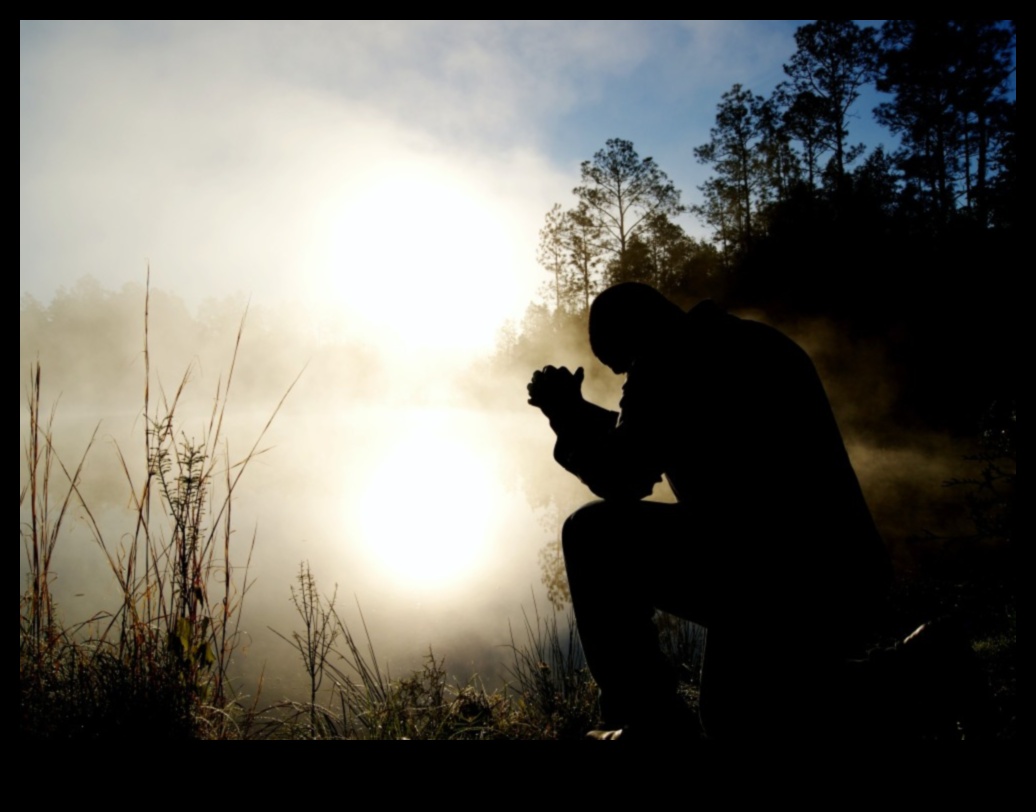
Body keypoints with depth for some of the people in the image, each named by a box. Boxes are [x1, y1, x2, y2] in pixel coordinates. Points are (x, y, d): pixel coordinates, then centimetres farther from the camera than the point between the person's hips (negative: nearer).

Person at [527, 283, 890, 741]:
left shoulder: (668, 362, -6)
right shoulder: (756, 344, 22)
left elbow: (620, 479, -7)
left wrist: (567, 417, 9)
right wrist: (580, 413, 26)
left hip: (766, 579, -10)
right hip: (843, 584, 10)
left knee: (593, 535, -2)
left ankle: (644, 720, 3)